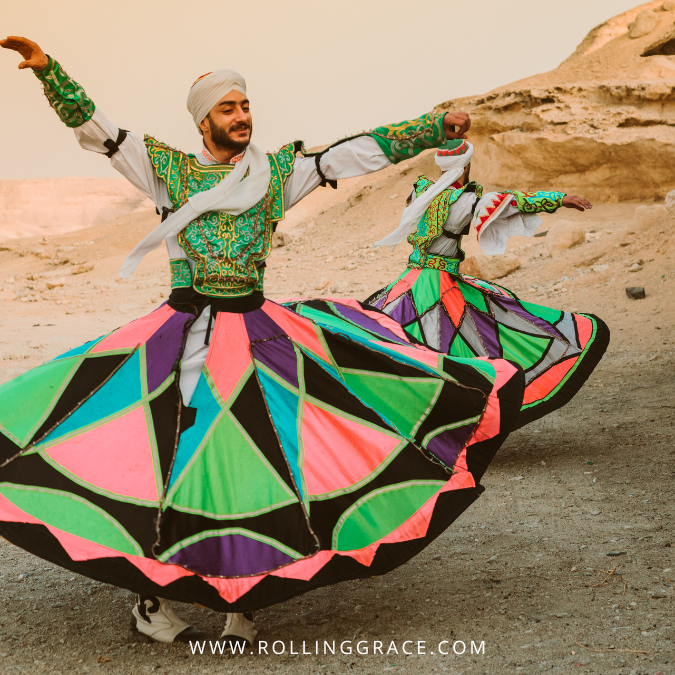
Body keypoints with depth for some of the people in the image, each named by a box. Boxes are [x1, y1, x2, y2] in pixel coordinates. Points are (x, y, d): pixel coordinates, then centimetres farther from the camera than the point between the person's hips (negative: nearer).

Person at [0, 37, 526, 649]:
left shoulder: (278, 170, 9)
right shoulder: (170, 169, 7)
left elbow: (360, 152, 6)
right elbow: (92, 126, 4)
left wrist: (435, 128, 3)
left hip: (256, 330, 1)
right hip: (184, 331, -1)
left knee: (257, 455, -5)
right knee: (164, 454, -6)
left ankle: (241, 602, 10)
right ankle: (150, 597, 13)